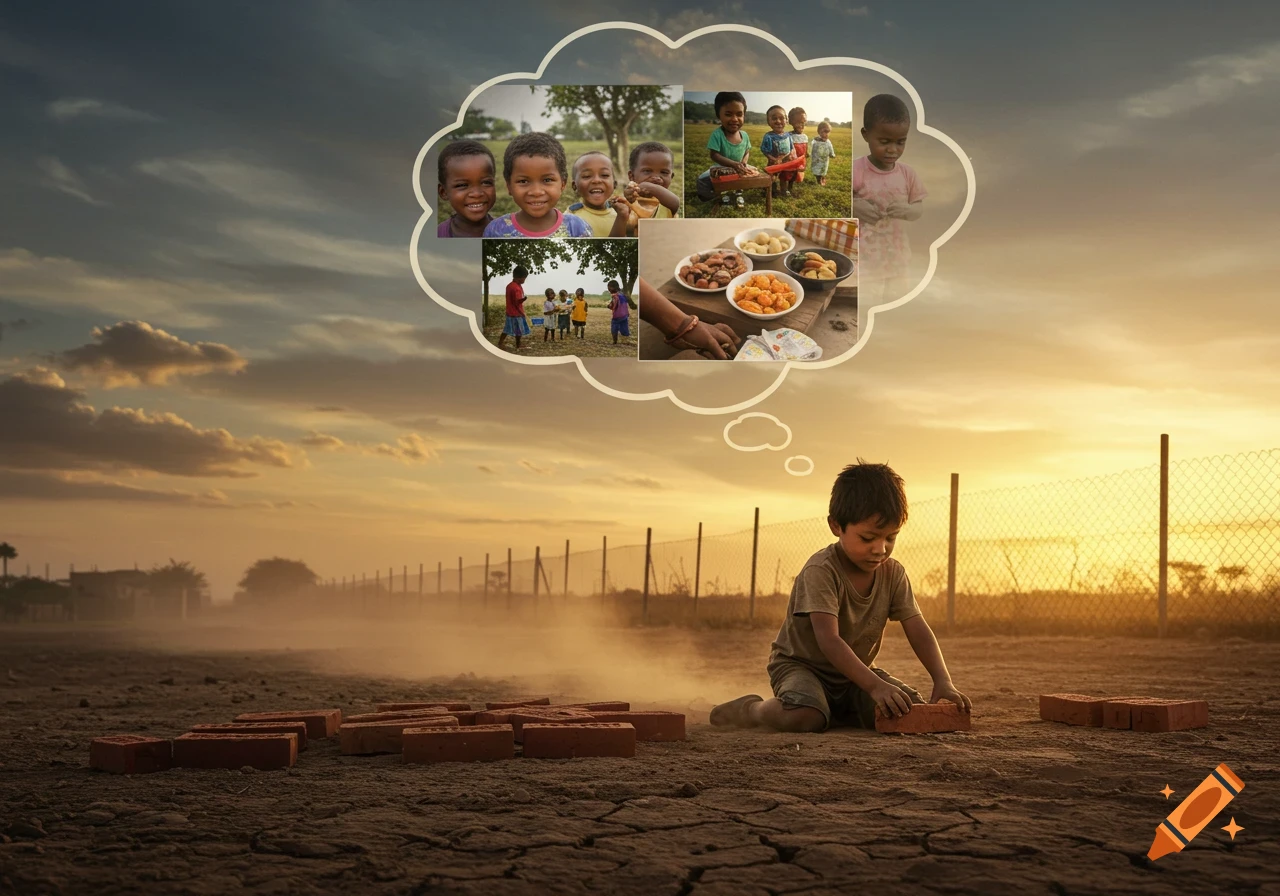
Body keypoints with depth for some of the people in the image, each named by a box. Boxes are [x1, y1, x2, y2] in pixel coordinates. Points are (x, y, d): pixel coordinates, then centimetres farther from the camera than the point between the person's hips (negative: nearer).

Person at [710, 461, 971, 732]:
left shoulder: (893, 574, -4)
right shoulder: (821, 570, -24)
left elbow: (919, 631, -8)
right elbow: (829, 640, -34)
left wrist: (943, 680, -26)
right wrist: (875, 686, -45)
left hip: (856, 672, 7)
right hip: (802, 663, -7)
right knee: (803, 717, -37)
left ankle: (836, 713, 10)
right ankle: (750, 709, -3)